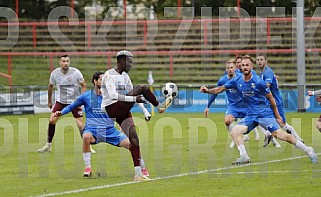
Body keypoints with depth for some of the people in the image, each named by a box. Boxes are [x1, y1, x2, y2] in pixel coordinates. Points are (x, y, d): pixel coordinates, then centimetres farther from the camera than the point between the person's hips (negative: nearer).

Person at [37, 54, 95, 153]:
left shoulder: (75, 72, -16)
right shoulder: (55, 73, -8)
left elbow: (84, 85, -4)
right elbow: (50, 86, 10)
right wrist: (49, 101, 17)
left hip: (74, 101, -2)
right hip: (61, 101, 2)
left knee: (81, 124, -8)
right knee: (52, 120, -9)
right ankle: (48, 145, 4)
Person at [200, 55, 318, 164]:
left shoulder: (258, 82, -11)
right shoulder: (237, 81, 2)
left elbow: (270, 98, -3)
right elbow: (220, 89, 10)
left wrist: (277, 116, 0)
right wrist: (207, 90, -7)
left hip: (265, 113, -5)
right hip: (250, 116, 5)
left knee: (278, 134, -14)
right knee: (235, 131, -15)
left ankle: (307, 150, -4)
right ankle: (244, 157, -13)